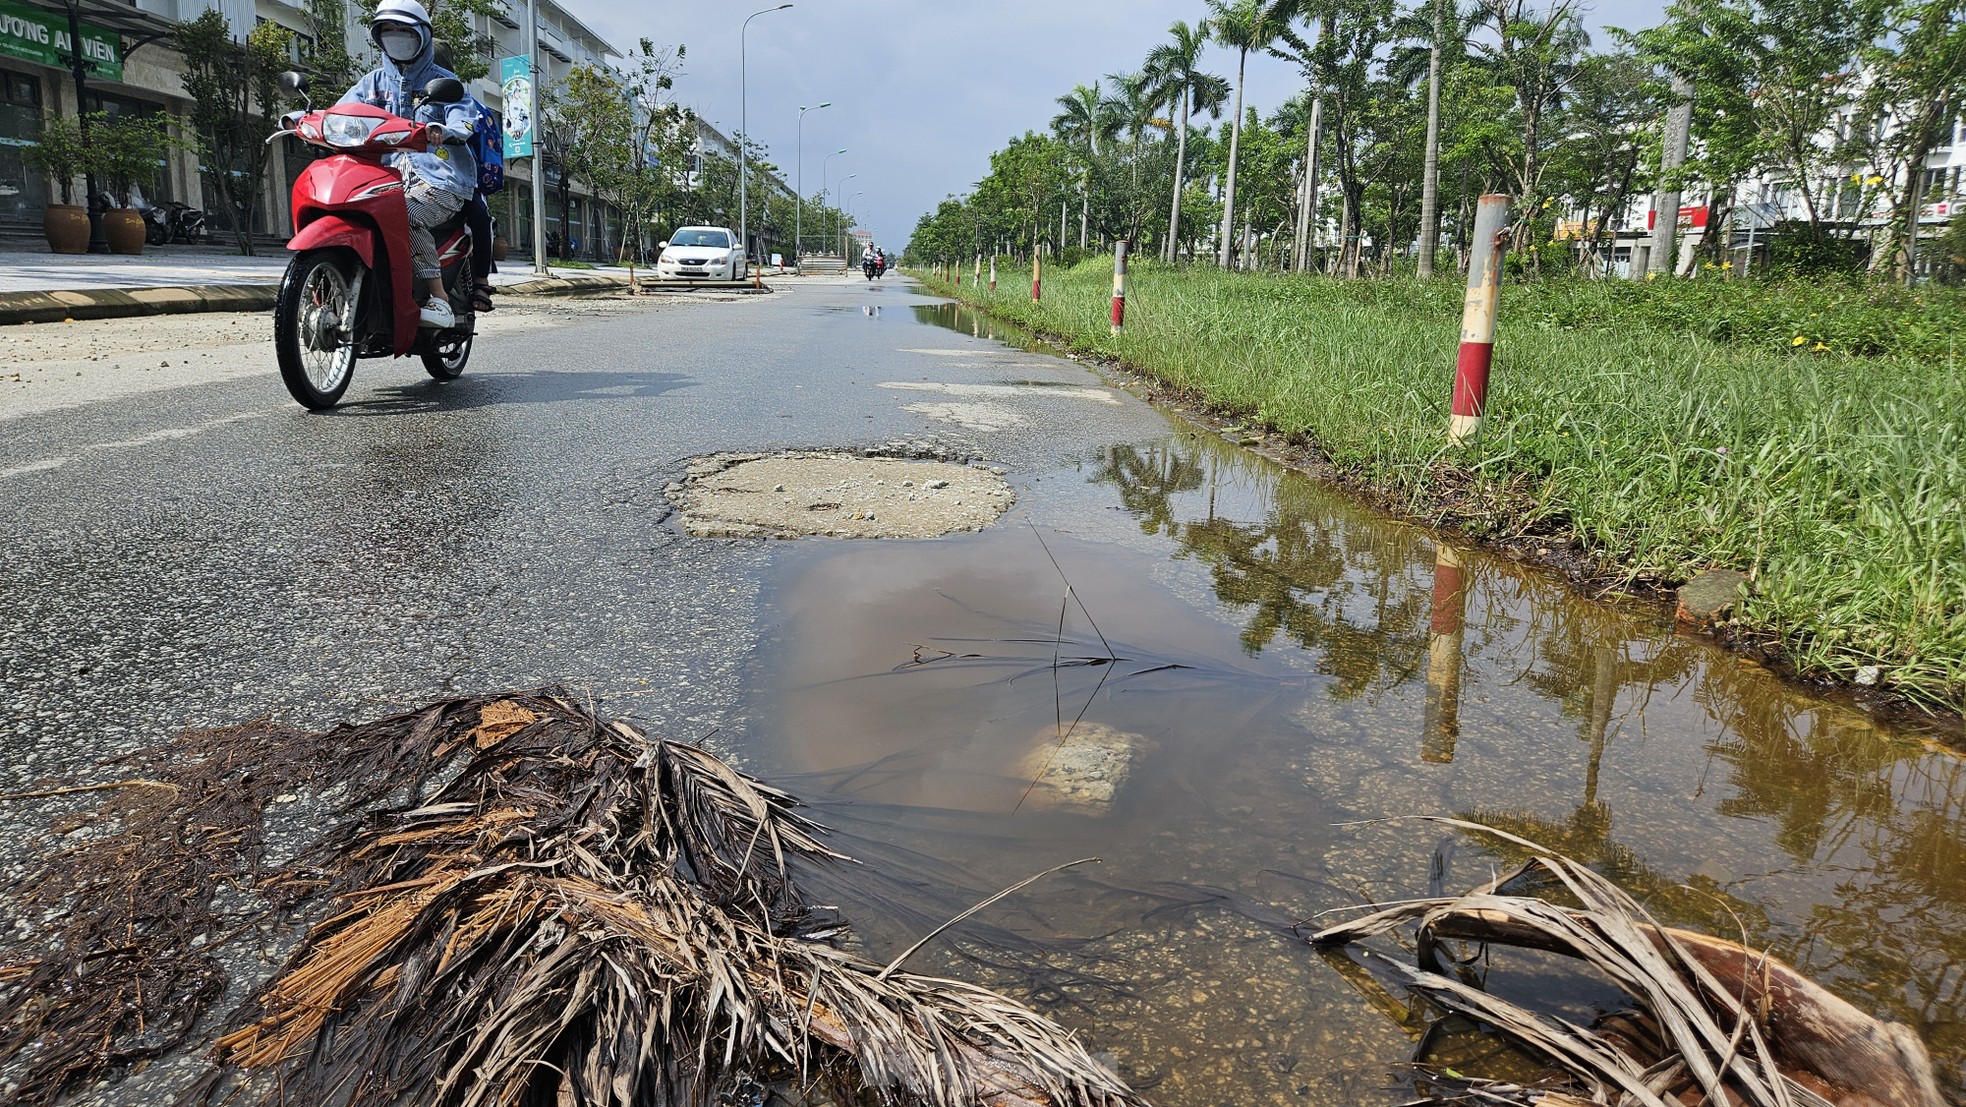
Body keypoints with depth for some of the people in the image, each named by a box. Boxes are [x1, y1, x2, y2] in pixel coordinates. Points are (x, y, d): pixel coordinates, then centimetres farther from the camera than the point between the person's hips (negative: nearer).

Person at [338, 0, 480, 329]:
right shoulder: (374, 81, 22)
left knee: (407, 215, -35)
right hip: (392, 175, 5)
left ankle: (440, 302, -35)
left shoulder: (442, 80, 9)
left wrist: (443, 131, -33)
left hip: (440, 177, -5)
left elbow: (465, 119, -8)